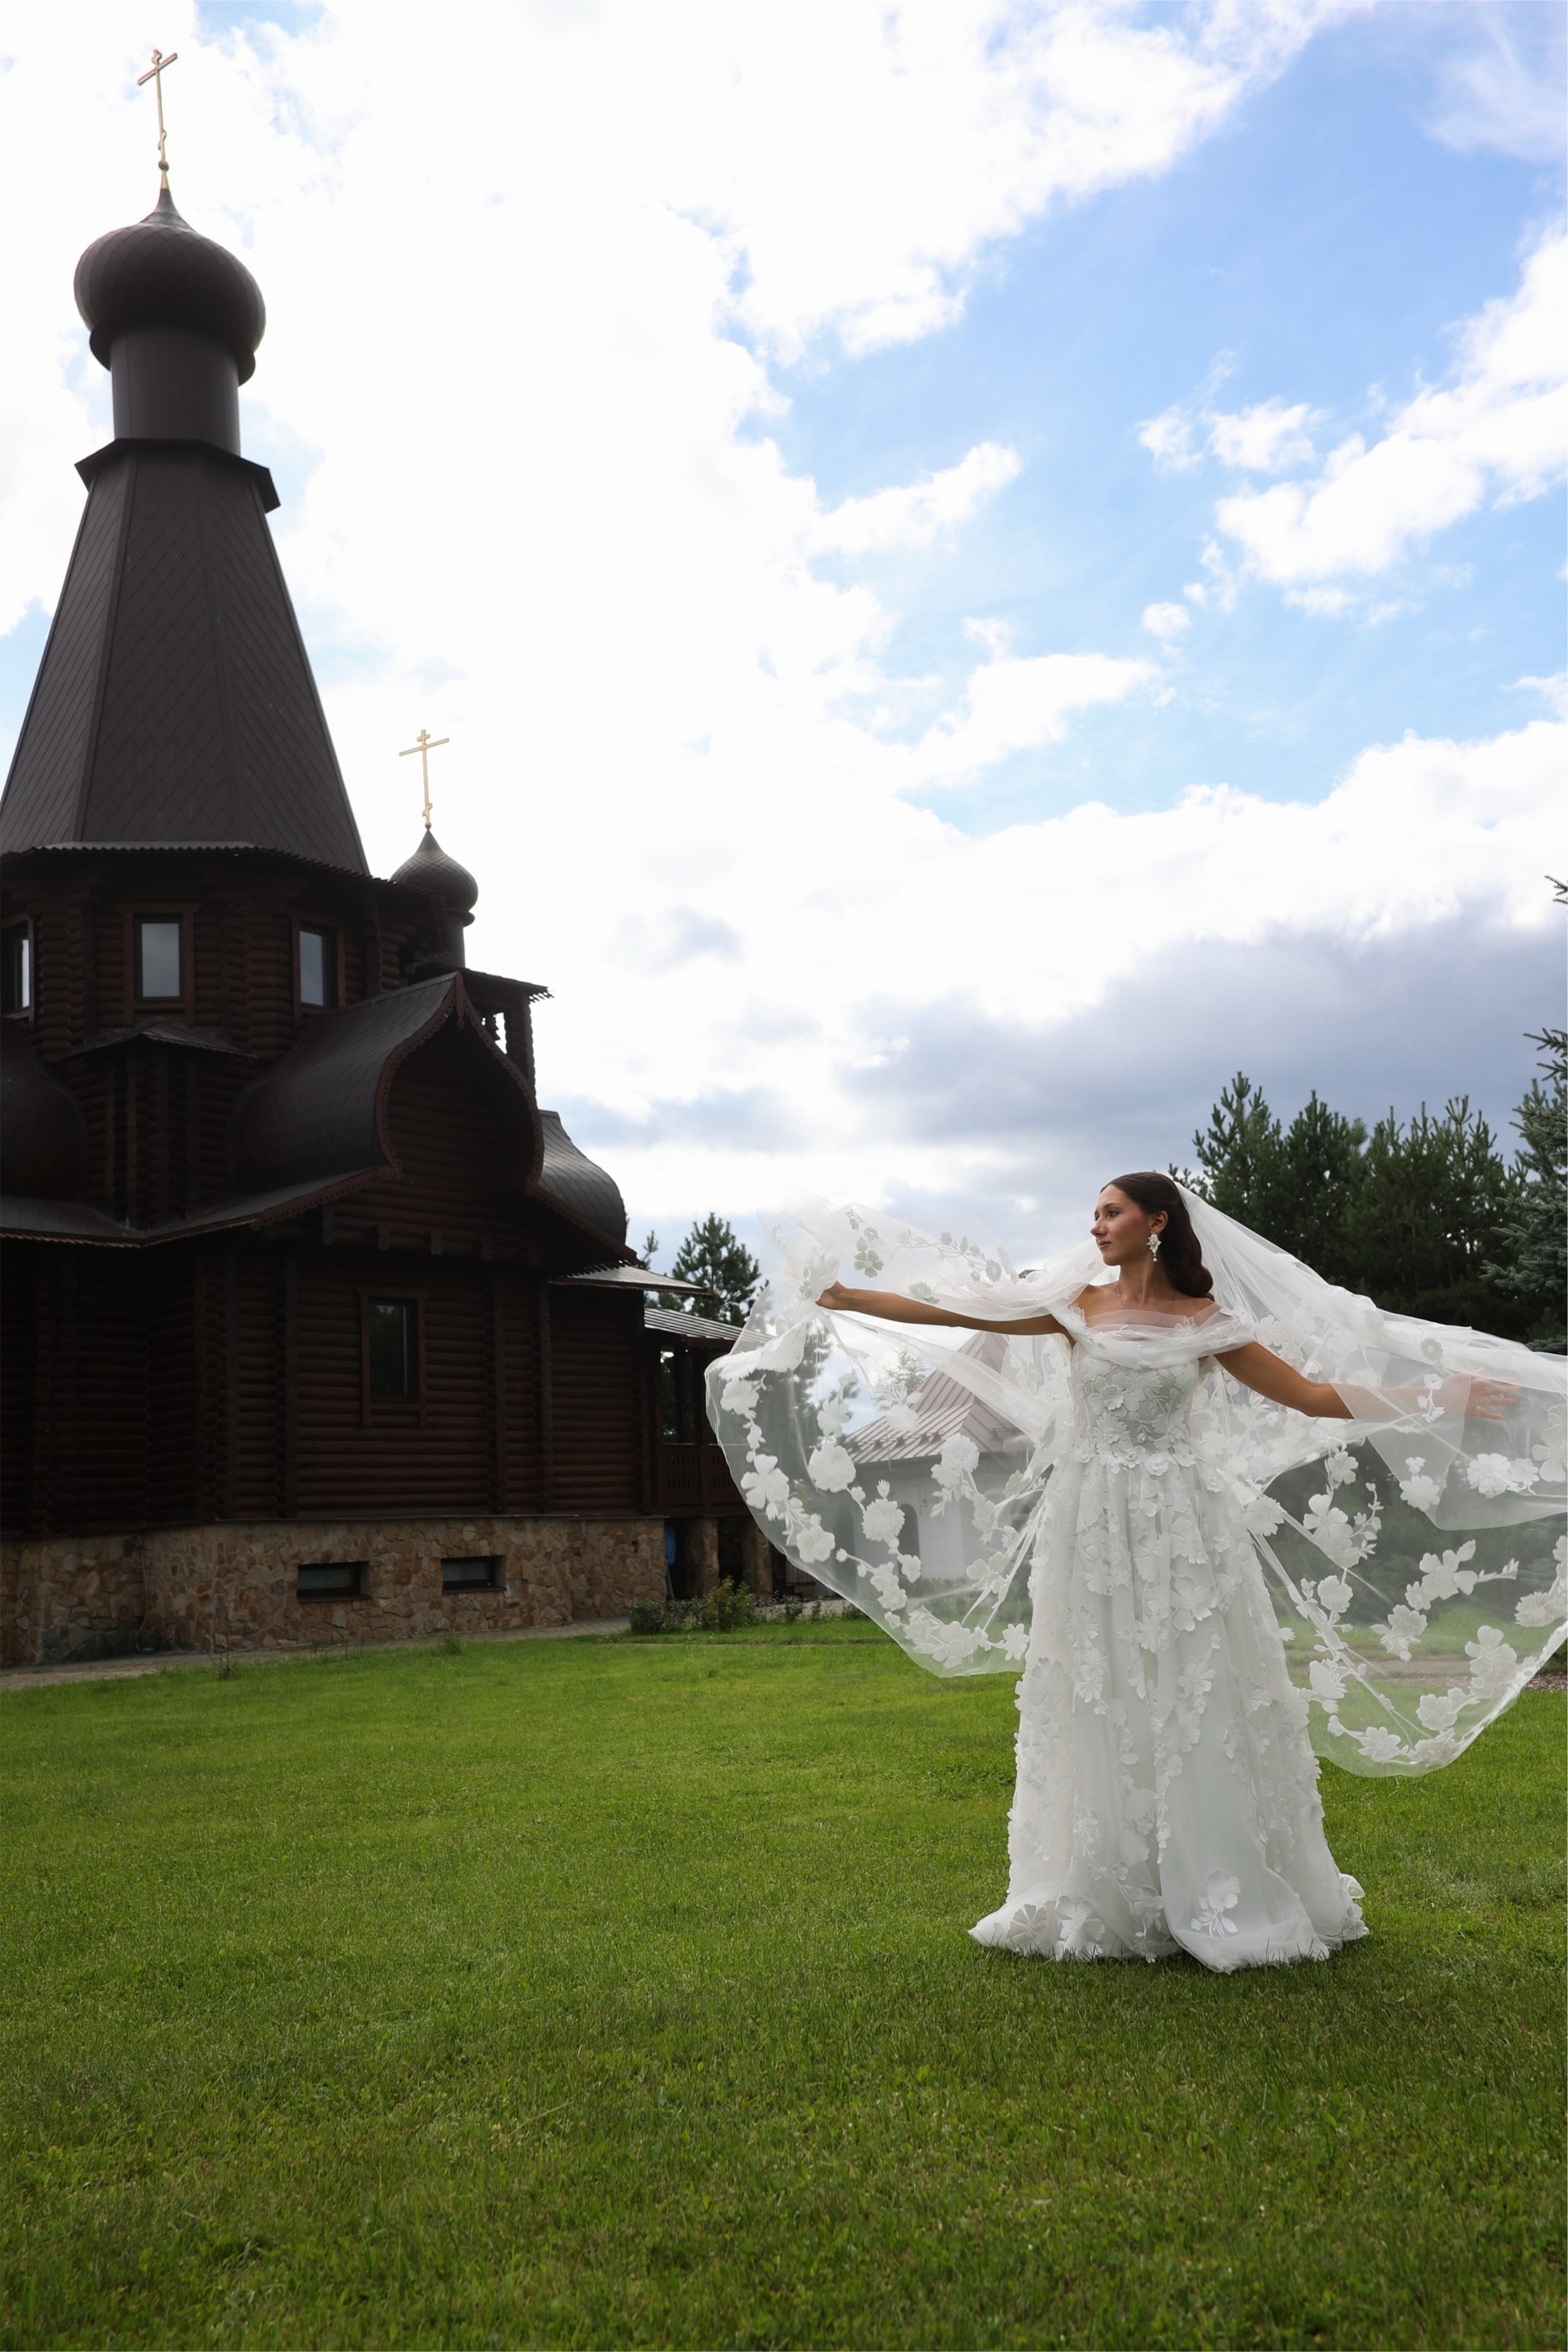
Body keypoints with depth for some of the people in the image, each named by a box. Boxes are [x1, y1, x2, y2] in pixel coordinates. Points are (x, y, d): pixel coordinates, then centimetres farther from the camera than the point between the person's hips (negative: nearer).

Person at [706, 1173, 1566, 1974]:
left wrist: (1440, 1396, -2)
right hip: (1091, 1524, 1)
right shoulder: (1076, 1306, 5)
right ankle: (1107, 1899, 15)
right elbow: (950, 1310, 4)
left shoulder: (1204, 1320, 1)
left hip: (1179, 1526, -1)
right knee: (1099, 1705, 5)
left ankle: (1220, 1897, 12)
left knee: (1195, 1699, -1)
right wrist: (844, 1298, 2)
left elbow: (1312, 1395, 3)